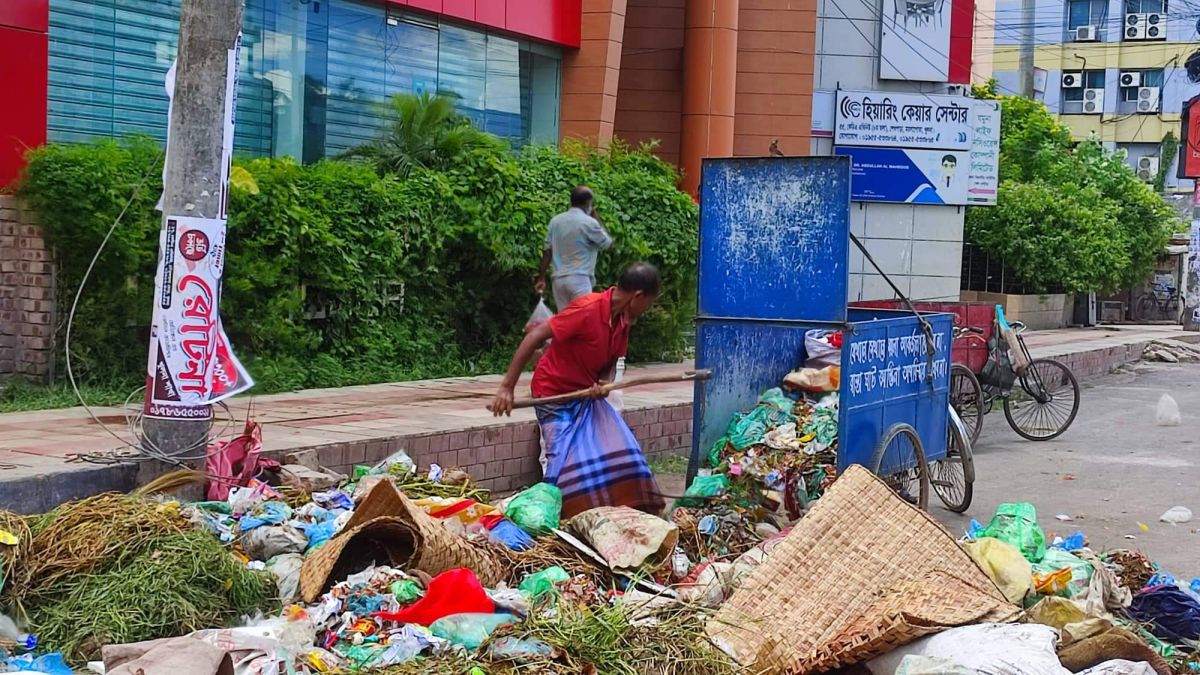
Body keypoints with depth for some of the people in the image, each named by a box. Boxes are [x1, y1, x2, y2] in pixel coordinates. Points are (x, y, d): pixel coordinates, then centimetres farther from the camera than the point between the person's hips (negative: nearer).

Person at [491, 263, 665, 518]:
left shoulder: (623, 319, -1)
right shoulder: (588, 309, -25)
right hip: (555, 396, -7)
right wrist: (507, 387, -27)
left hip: (587, 396, 7)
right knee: (569, 463, -16)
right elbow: (534, 337, -26)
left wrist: (605, 383, -14)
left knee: (622, 453, -4)